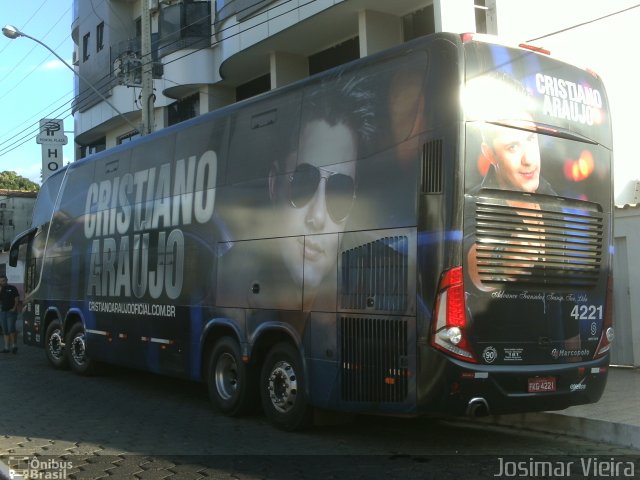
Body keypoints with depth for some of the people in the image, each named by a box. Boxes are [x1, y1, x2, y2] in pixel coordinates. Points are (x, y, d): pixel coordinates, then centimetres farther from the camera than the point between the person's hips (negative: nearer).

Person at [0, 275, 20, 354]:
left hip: (11, 311, -5)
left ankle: (14, 346, -3)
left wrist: (14, 308, -11)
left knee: (11, 329, -14)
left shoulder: (12, 288, 0)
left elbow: (17, 299, -2)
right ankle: (7, 347, 9)